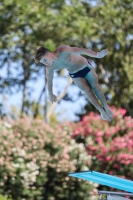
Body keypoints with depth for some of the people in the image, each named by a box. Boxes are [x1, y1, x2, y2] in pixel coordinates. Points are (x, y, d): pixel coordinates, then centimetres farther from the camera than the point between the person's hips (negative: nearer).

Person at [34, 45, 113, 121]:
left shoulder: (63, 51, -39)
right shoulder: (50, 68, -21)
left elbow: (81, 50, -46)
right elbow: (49, 81, -3)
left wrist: (97, 55, -56)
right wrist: (51, 94, 11)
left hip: (85, 66, -3)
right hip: (75, 74, 3)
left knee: (95, 86, 11)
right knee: (88, 90, 2)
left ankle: (106, 107, 29)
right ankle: (102, 111, 18)